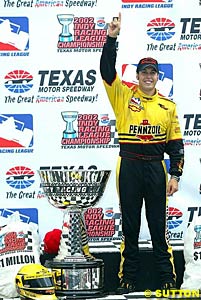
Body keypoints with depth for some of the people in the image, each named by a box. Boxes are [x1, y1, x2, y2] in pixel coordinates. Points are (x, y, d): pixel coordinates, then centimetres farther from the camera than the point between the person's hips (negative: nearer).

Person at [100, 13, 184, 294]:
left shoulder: (168, 106, 8)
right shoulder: (124, 96, 5)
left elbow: (175, 144, 8)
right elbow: (107, 70, -7)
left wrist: (175, 174, 1)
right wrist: (111, 38, -16)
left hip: (156, 168, 0)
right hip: (129, 167, 0)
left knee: (159, 226, 3)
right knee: (130, 225, 7)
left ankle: (168, 279, 10)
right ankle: (128, 279, 14)